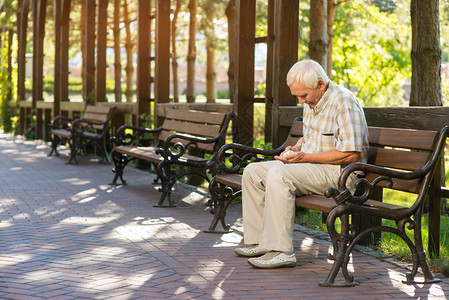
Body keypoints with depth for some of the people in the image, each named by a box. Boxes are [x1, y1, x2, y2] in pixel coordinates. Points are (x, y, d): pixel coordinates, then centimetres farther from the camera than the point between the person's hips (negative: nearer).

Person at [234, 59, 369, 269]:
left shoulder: (344, 102, -18)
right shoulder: (311, 102, 11)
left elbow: (351, 154, -23)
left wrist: (305, 156, -21)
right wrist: (296, 148, 4)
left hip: (338, 172, -10)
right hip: (310, 165, 10)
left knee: (279, 175, -31)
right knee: (252, 172, 0)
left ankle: (281, 251, -30)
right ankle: (259, 241, -1)